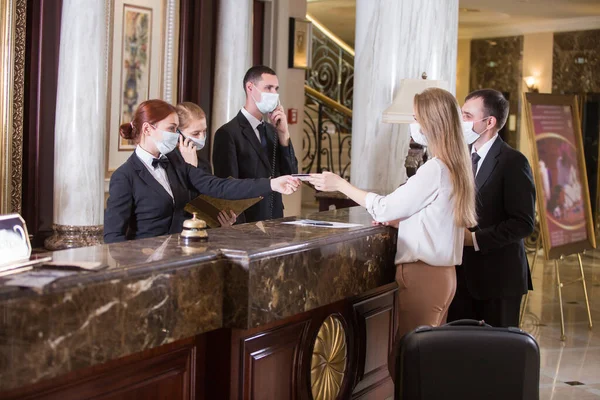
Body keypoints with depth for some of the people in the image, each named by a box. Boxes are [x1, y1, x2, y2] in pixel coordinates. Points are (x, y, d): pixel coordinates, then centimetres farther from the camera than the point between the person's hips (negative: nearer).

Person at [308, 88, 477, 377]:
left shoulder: (435, 169, -17)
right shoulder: (454, 166, 11)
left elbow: (385, 208, -11)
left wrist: (340, 185, -2)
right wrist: (396, 220, 8)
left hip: (423, 275, -9)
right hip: (441, 273, 9)